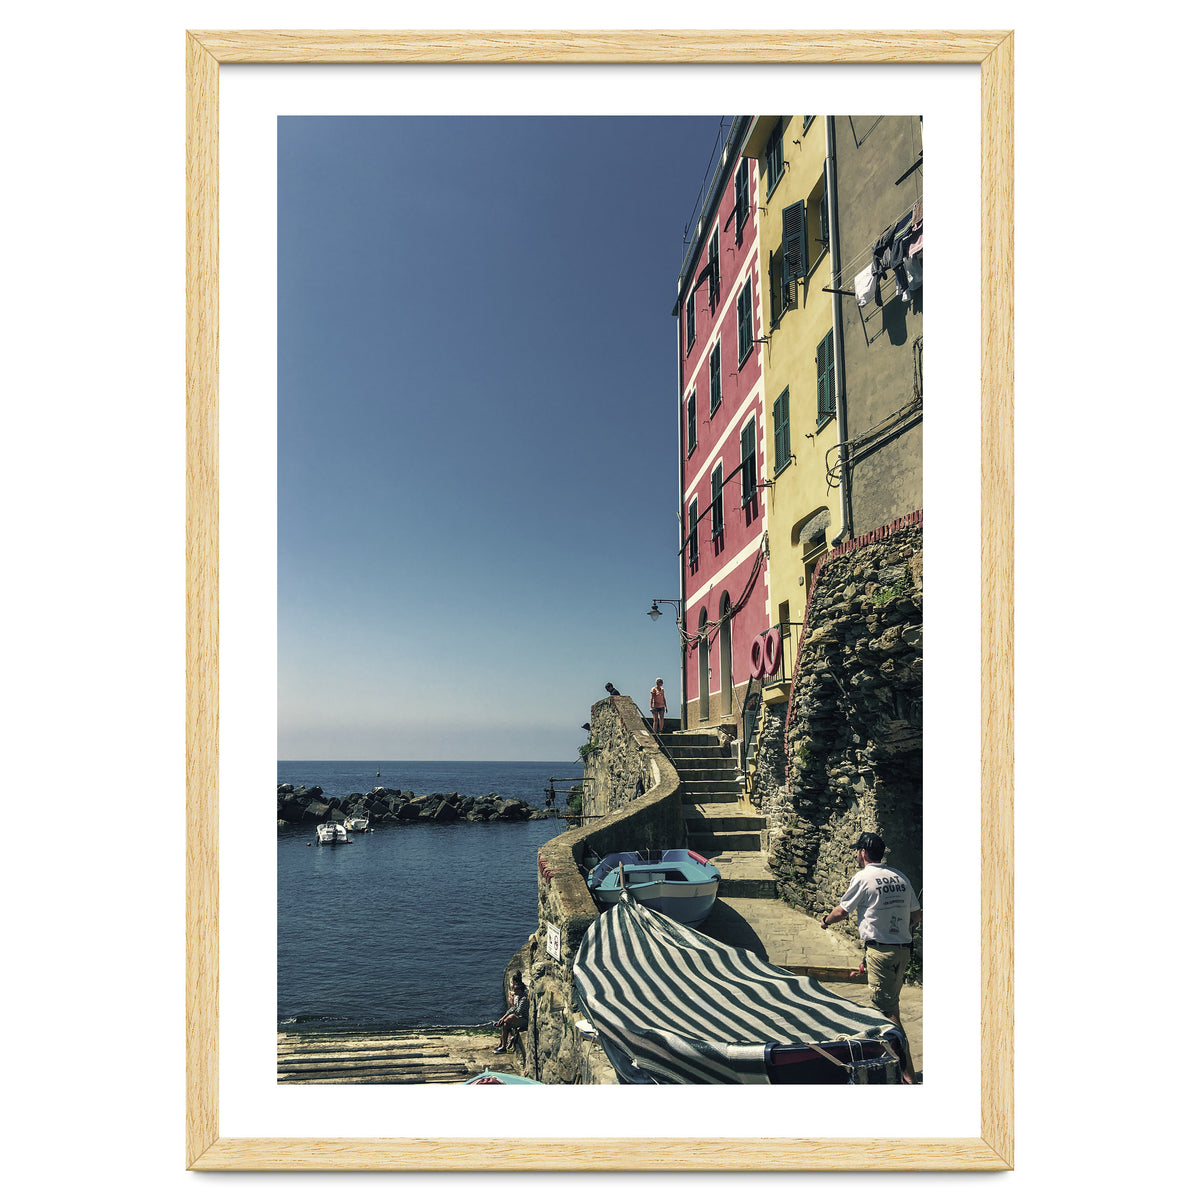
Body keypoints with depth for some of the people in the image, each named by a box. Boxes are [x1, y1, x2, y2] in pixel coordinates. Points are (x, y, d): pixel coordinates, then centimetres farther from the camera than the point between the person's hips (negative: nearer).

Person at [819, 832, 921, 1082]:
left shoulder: (863, 878, -9)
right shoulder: (900, 877, 9)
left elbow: (841, 911, 1)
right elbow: (916, 915, 13)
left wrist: (826, 921, 21)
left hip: (880, 950, -7)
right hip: (903, 949, 8)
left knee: (887, 1010, -6)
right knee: (892, 1003, 20)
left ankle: (908, 1074, -9)